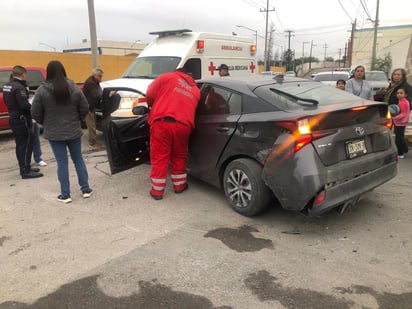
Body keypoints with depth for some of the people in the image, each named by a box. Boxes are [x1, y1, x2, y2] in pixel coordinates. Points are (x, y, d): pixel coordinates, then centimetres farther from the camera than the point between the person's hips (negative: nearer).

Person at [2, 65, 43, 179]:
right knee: (26, 145, -4)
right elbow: (25, 105, -25)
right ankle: (26, 171, -1)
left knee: (20, 145, 16)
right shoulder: (19, 87, -20)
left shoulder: (7, 86, 11)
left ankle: (24, 167, 25)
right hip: (21, 120, -10)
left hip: (13, 118, 10)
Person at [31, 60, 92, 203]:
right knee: (78, 160, 14)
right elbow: (85, 108, -1)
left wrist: (46, 123, 12)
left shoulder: (42, 91, -9)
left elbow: (35, 113, -6)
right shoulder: (74, 88, -4)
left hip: (54, 133, -2)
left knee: (62, 163, 5)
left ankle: (65, 195, 11)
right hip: (74, 131, 2)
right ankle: (86, 189, 19)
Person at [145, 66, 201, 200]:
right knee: (179, 156, 21)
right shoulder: (195, 90, 24)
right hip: (183, 125, 3)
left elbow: (150, 94, 10)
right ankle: (179, 185, 33)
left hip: (162, 122, -2)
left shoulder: (167, 77, 14)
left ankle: (157, 190, 13)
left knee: (159, 157, 7)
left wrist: (152, 107, 29)